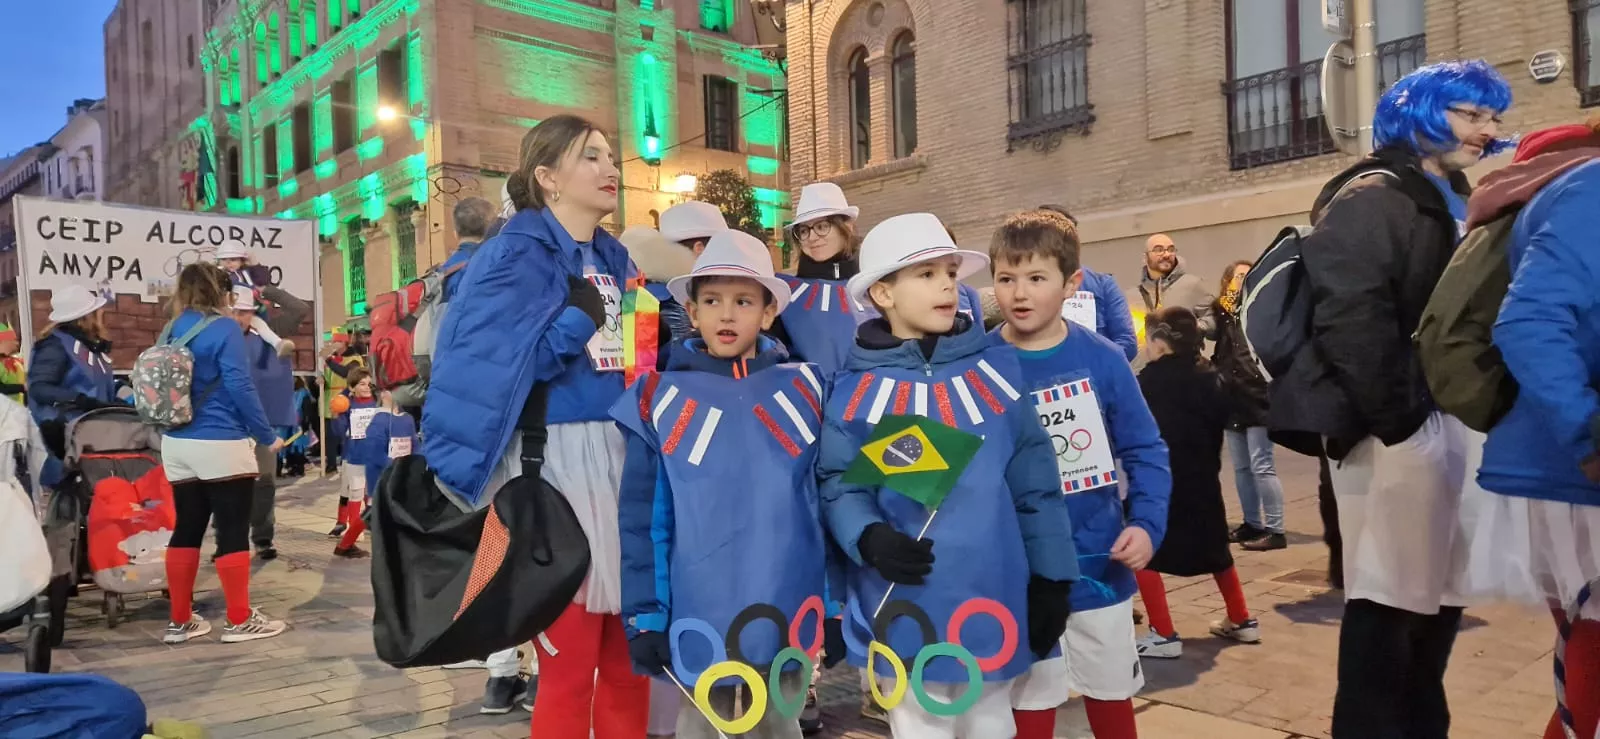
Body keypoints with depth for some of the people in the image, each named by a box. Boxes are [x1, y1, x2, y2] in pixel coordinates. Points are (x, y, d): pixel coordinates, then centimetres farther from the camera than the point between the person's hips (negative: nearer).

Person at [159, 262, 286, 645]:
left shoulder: (173, 330, 10)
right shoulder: (223, 328, -11)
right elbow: (240, 386, -16)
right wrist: (268, 436, -9)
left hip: (177, 445, 7)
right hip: (222, 445, -7)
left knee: (186, 529, 12)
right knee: (233, 531, 0)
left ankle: (180, 621, 18)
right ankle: (239, 621, 5)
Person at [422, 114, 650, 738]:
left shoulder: (615, 259, 15)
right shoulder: (516, 254, -6)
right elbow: (493, 364, -16)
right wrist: (577, 317, -16)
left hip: (625, 459, 7)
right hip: (557, 464, -7)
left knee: (629, 654, 13)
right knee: (569, 662, 1)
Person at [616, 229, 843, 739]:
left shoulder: (805, 389, 0)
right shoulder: (660, 399, -3)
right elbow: (642, 518, -1)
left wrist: (837, 605, 3)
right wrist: (644, 617, -3)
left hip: (789, 617, 1)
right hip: (700, 619, -1)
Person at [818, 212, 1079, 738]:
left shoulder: (996, 368, 0)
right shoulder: (858, 388, -5)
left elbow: (1036, 482, 1)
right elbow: (838, 484, -4)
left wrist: (1050, 579, 0)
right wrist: (868, 537, -23)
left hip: (994, 604, 2)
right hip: (906, 613, -2)